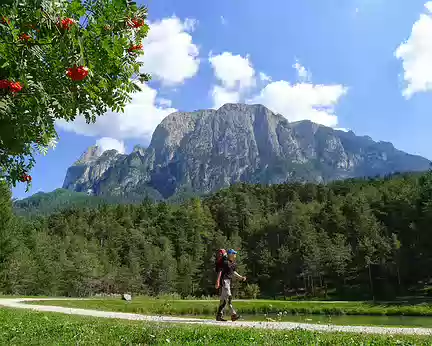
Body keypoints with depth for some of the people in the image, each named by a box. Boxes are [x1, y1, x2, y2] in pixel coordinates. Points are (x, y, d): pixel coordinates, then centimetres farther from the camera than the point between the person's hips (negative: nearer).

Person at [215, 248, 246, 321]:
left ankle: (219, 316, 15)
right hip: (224, 280, -9)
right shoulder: (225, 262, -13)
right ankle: (233, 314, -14)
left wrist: (241, 277, 14)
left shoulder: (234, 264, 12)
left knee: (224, 299, 10)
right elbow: (220, 272, -17)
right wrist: (217, 282, -22)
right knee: (229, 297, -13)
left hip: (229, 281, 9)